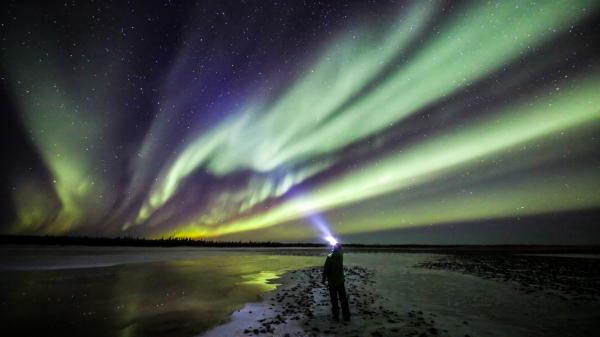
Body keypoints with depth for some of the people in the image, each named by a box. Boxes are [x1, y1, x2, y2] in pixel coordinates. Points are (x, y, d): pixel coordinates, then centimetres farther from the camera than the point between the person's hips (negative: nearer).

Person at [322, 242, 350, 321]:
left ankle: (336, 316, 15)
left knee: (334, 300, 9)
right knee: (343, 299, 13)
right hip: (341, 281, 4)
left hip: (332, 282, -4)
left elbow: (325, 269, -15)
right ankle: (346, 316, 19)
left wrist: (324, 280, -4)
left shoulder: (330, 257, -18)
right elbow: (340, 250, 21)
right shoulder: (341, 255, -5)